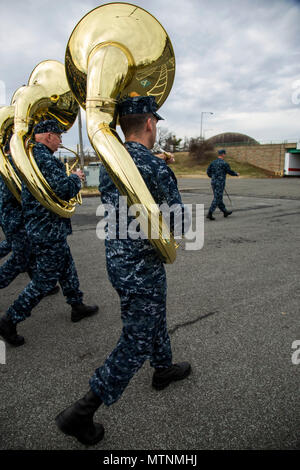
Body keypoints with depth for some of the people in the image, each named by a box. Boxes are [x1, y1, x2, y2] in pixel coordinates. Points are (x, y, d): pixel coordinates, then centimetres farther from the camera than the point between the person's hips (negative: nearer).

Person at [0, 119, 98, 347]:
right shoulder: (44, 158, -20)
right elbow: (63, 188, -28)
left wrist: (68, 178, 13)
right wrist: (76, 178, -8)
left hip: (38, 224, 11)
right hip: (48, 228, -11)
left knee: (66, 266, 21)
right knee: (45, 279, 0)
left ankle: (77, 305, 35)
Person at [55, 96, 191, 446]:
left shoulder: (107, 164, 3)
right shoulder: (155, 168, -21)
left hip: (116, 261, 9)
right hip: (143, 269, -8)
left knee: (155, 318, 28)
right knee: (136, 344, 6)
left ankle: (164, 369, 50)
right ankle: (80, 414, 13)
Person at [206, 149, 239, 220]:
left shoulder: (213, 162, 8)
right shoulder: (224, 163, -12)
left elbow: (208, 171, 9)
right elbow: (230, 171, -5)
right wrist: (236, 174, 14)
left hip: (213, 182, 8)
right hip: (220, 183, -8)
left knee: (218, 198, 15)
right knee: (217, 199, -6)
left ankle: (225, 212, 29)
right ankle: (209, 214, -12)